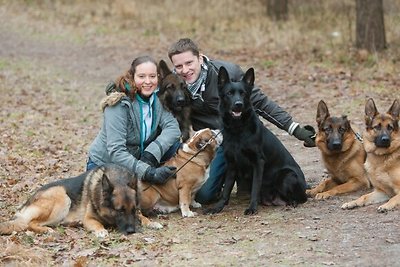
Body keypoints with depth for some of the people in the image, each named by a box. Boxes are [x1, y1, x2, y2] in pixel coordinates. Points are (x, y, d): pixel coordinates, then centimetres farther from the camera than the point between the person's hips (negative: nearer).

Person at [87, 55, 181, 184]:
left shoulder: (157, 98, -5)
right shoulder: (119, 104, -24)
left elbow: (172, 127, -16)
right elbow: (115, 152, -30)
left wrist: (151, 153, -33)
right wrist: (148, 172, -41)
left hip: (137, 157, 5)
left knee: (174, 145, -15)